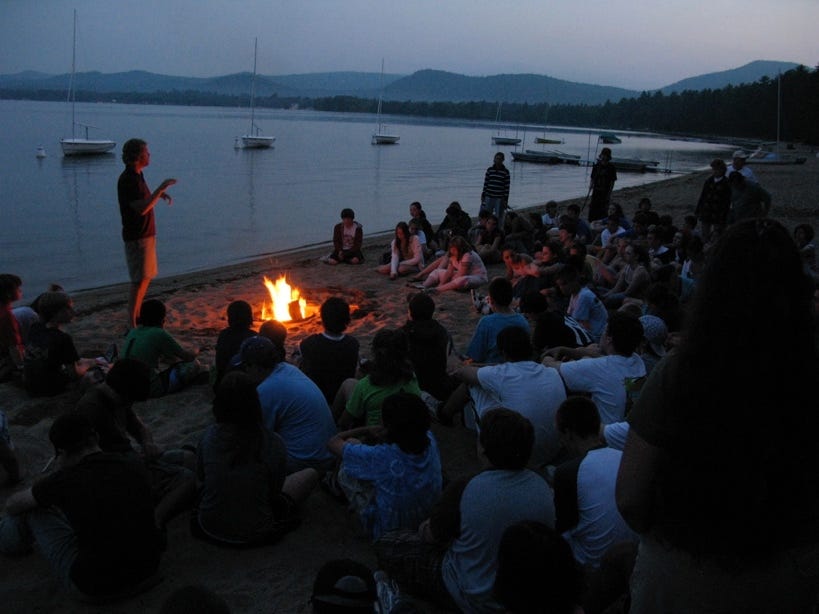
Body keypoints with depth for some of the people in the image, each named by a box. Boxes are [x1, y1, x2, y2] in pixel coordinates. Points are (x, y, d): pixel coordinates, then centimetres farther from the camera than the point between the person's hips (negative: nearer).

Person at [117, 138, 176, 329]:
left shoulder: (137, 175, 11)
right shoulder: (127, 179, -19)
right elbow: (141, 208, -29)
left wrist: (160, 193, 8)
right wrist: (160, 189, -27)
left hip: (146, 234, 10)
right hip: (137, 237, -10)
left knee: (146, 277, 16)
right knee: (139, 280, -7)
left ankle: (137, 315, 26)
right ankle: (131, 325, -3)